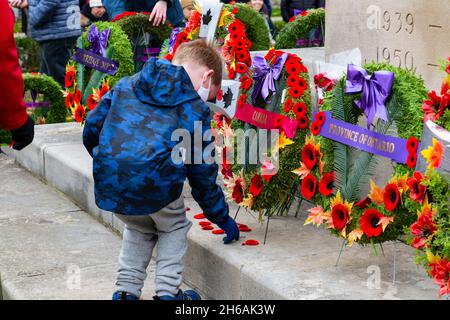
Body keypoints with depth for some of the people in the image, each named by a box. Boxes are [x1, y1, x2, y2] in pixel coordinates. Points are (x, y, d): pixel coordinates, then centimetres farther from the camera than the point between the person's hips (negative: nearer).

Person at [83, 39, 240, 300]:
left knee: (139, 229, 31)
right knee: (174, 228, 26)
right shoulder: (195, 109, 10)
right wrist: (223, 218, 22)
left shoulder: (126, 86, 20)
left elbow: (92, 127, 17)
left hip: (109, 182, 4)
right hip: (155, 185, -4)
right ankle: (168, 291, 18)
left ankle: (126, 291, 28)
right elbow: (203, 173, 12)